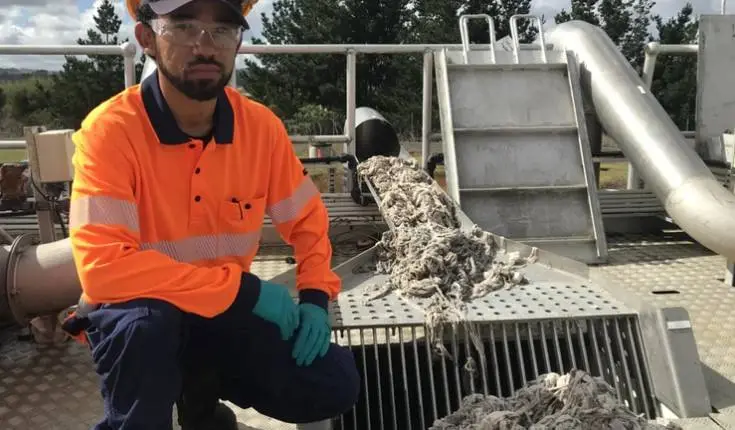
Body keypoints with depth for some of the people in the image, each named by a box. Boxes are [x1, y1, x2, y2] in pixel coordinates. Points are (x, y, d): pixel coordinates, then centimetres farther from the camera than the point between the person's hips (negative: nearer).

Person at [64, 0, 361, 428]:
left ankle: (202, 389, 18)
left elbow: (308, 219, 3)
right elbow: (102, 266, -32)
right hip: (137, 317, -4)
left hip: (225, 311, 4)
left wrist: (316, 297, -13)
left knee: (335, 387, -8)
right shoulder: (111, 130, -23)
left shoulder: (260, 125, -10)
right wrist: (245, 288, -29)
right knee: (145, 322, -38)